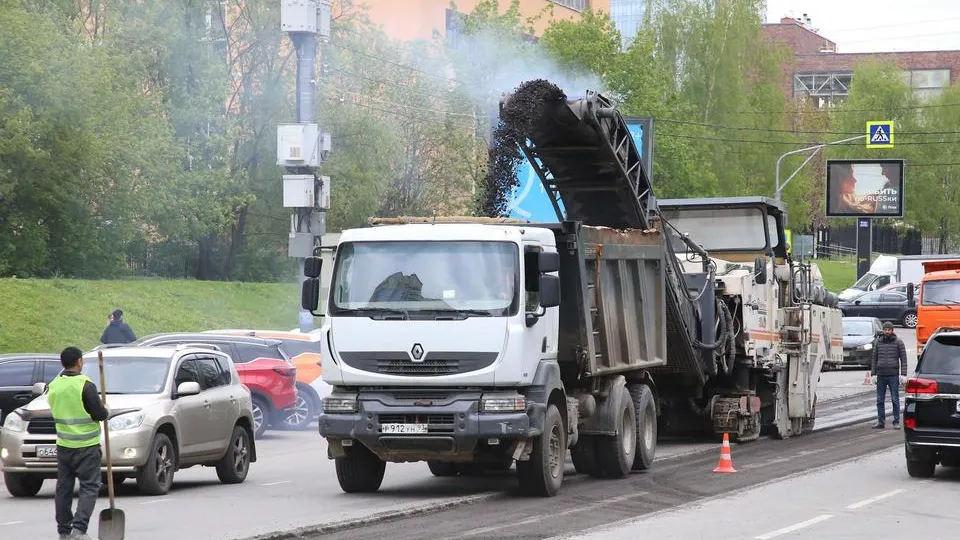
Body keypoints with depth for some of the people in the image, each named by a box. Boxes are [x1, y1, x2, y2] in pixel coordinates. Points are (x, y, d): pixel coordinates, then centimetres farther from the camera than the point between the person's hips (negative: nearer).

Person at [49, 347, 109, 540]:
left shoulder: (54, 386, 5)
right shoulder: (85, 385, -16)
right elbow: (100, 414, -15)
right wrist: (106, 411, 8)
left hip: (63, 445, 6)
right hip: (86, 445, -6)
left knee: (63, 488, 11)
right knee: (89, 487, -3)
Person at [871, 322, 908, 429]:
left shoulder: (898, 342, 1)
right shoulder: (878, 343, 10)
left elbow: (903, 359, -1)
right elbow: (874, 359, 14)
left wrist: (903, 375, -9)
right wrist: (873, 374, 6)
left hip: (893, 376, -3)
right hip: (881, 376, 3)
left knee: (895, 400, -1)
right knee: (880, 400, 5)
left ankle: (896, 422, 4)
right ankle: (881, 422, 10)